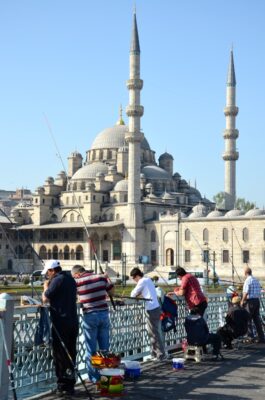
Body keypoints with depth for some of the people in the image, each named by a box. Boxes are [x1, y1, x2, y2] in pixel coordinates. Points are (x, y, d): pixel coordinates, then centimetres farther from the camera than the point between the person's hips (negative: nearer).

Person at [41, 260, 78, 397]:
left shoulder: (57, 280, -12)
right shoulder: (70, 279, 13)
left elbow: (45, 299, -13)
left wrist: (46, 287, 6)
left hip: (60, 323, -8)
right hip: (73, 322, 8)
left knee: (59, 355, -2)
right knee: (70, 354, 13)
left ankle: (62, 386, -1)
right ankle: (70, 385, 19)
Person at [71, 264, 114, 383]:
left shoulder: (77, 281, -7)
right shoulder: (101, 277, 1)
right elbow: (112, 292, 9)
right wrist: (107, 278, 21)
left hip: (90, 316, -3)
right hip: (104, 313, 4)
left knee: (91, 349, 7)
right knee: (105, 347, 15)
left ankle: (94, 377, 10)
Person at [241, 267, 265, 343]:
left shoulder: (248, 280, -12)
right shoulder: (256, 280, 13)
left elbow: (246, 293, -16)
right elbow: (259, 292, 15)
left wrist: (242, 301, -5)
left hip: (250, 301, -8)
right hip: (257, 300, 8)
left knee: (248, 319, -1)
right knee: (257, 319, 10)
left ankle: (250, 336, -5)